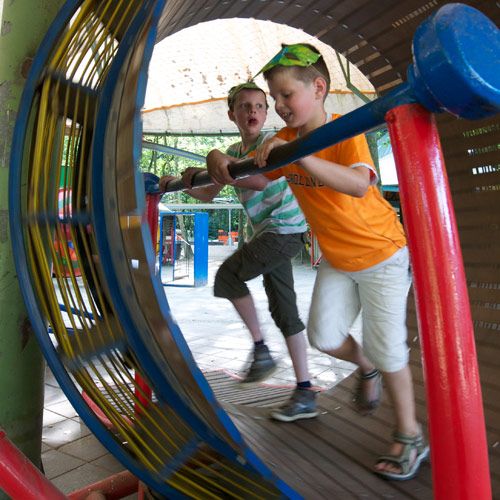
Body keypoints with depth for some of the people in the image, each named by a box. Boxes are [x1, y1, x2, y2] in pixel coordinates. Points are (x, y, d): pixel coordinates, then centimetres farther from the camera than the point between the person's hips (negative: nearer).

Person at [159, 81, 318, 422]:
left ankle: (261, 350, 5)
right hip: (268, 233, 8)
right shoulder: (233, 152, 18)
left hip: (285, 228, -8)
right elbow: (209, 195, 23)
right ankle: (305, 394, 12)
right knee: (284, 313, 6)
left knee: (228, 276, -8)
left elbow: (261, 180, -26)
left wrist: (222, 163, -27)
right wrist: (180, 183, 12)